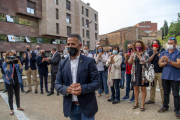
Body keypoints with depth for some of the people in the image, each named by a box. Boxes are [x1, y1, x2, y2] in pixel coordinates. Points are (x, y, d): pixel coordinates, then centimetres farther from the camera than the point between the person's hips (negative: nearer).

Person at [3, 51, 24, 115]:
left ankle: (18, 107, 31)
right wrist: (8, 64, -26)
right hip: (9, 82, -3)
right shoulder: (5, 63, -7)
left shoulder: (16, 62, 3)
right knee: (10, 96, 3)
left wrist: (19, 63, -17)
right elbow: (6, 72, -19)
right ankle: (12, 110, 15)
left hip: (17, 81, 4)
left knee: (17, 94, 15)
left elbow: (21, 70, -5)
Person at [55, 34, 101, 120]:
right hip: (70, 107, 4)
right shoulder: (62, 63, 3)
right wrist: (66, 89, -19)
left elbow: (97, 83, -9)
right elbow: (57, 84, 2)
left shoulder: (89, 61, -8)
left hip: (87, 106, -3)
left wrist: (82, 88, -26)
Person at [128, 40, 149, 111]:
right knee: (136, 88, 11)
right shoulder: (133, 53, 6)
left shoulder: (145, 53, -4)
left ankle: (143, 104, 16)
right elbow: (129, 62, 1)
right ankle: (136, 102, 26)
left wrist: (138, 55, -22)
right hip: (135, 73, 4)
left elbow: (145, 61, -18)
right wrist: (132, 57, -17)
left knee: (143, 88, 4)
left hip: (143, 73, -3)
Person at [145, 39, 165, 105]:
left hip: (160, 72, -4)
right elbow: (149, 60, -2)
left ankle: (163, 101, 9)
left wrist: (157, 52, -11)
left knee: (162, 87, -3)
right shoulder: (150, 52, 12)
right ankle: (152, 99, 25)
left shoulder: (162, 50, 3)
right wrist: (154, 53, -11)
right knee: (152, 86, 13)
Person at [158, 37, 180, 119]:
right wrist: (165, 63, -17)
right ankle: (165, 107, 30)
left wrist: (169, 61, -26)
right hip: (165, 76, 4)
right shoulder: (163, 53, 9)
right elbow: (160, 64, 3)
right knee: (166, 93, 16)